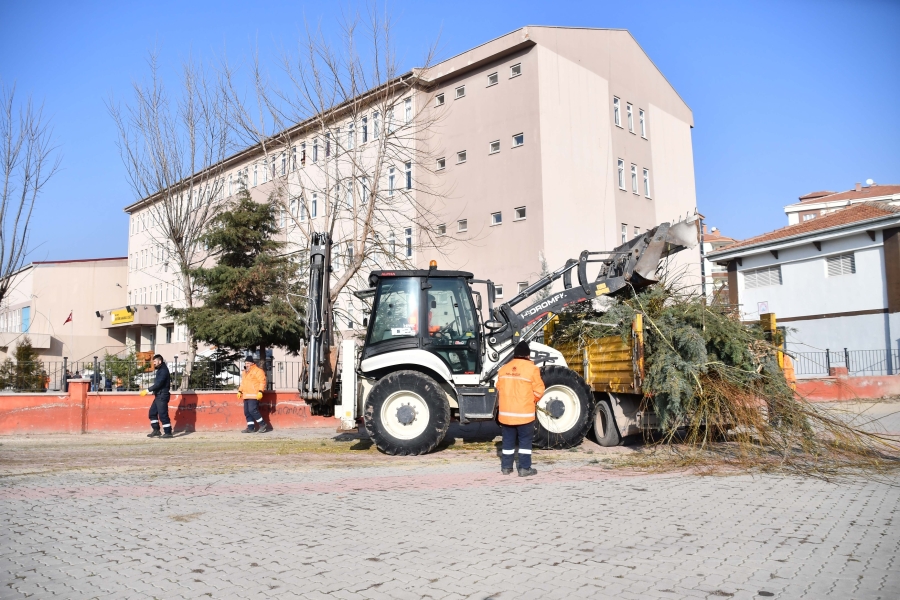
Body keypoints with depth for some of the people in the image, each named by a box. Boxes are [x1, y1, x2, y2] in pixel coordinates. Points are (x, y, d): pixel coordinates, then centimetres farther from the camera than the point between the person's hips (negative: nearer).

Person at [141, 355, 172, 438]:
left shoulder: (163, 370, -15)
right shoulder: (160, 370, 16)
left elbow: (158, 384, -22)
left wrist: (148, 390, -21)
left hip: (162, 396, -10)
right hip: (158, 396, 10)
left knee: (163, 414, -8)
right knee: (152, 412, 12)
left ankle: (168, 432, -2)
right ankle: (156, 431, 18)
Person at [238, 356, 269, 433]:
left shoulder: (258, 371, -6)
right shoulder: (245, 372, 22)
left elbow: (262, 382, -13)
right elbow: (243, 383, 30)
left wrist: (260, 392, -21)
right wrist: (240, 391, 19)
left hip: (254, 396, -9)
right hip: (246, 396, 9)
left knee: (252, 410, -16)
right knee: (247, 412, 6)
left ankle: (263, 425, -4)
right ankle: (250, 428, 10)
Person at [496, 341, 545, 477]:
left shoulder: (504, 369, 4)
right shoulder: (532, 369, -10)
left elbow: (499, 389, 10)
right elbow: (538, 391, -8)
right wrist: (533, 401, 11)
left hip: (506, 412, 4)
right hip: (524, 413, -4)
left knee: (508, 440, 14)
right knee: (525, 440, 6)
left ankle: (506, 467, 21)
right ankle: (524, 468, 8)